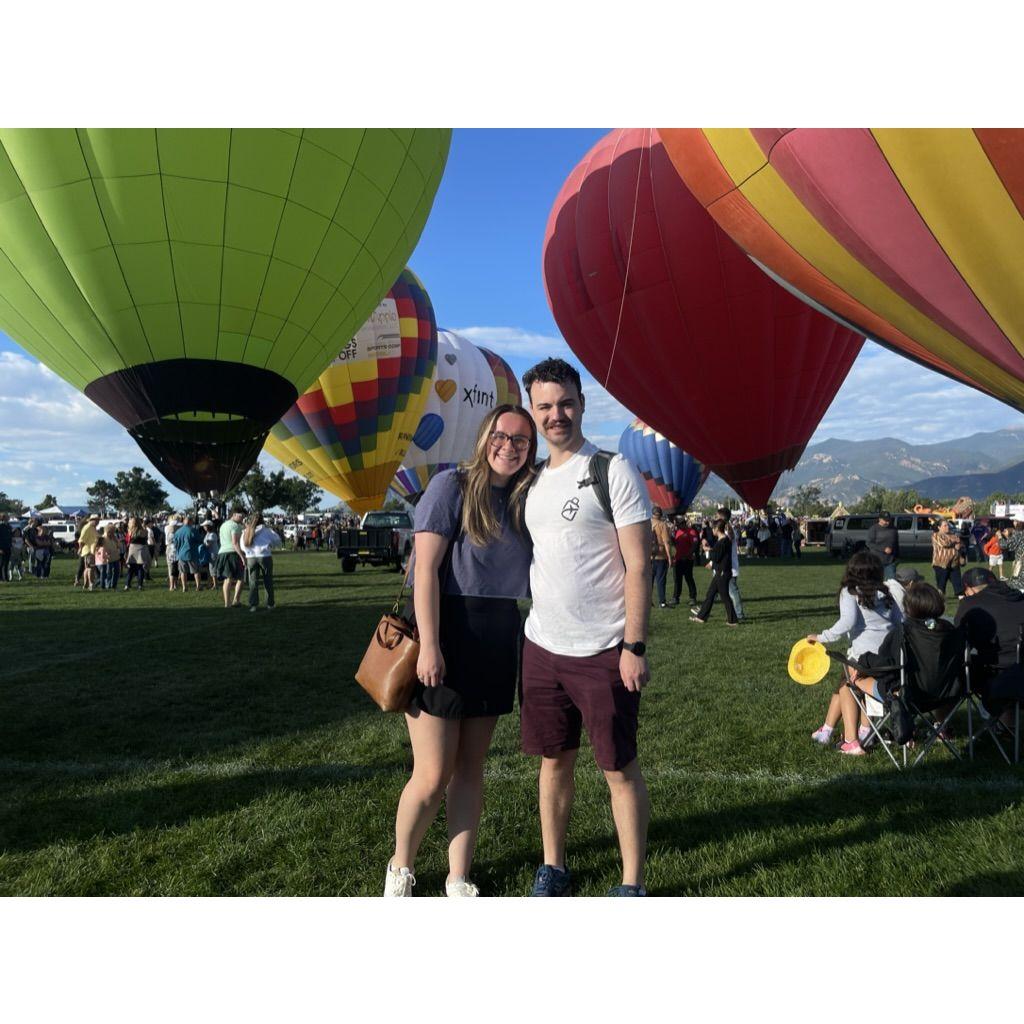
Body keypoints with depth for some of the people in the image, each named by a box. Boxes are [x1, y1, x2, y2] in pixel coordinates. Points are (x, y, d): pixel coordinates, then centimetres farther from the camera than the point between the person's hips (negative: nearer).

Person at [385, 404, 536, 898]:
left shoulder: (524, 500, 8)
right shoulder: (452, 486, -8)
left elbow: (528, 573, 11)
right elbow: (426, 569, -14)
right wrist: (429, 646, -20)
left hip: (496, 644, 6)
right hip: (445, 638, -5)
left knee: (470, 769, 14)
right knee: (432, 777, 0)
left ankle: (458, 878, 28)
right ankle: (400, 867, 26)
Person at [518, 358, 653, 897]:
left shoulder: (613, 472, -8)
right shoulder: (533, 480, 10)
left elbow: (638, 565, -11)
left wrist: (635, 646, -16)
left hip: (602, 651, -6)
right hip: (541, 646, 6)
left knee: (620, 768, 5)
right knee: (554, 759, 16)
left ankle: (632, 884, 19)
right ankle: (553, 867, 31)